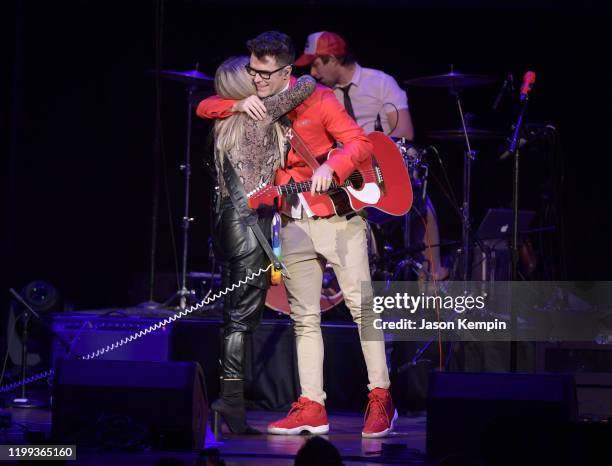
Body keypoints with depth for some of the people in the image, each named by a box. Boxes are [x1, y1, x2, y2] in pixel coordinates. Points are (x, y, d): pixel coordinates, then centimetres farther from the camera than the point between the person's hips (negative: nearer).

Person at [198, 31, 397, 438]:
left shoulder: (318, 99, -8)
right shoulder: (255, 107, 9)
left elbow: (361, 142, -14)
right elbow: (205, 108, 8)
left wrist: (330, 167, -32)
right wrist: (238, 104, -11)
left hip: (338, 217, -5)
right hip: (294, 224, 5)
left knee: (362, 305, -7)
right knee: (304, 317, 4)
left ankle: (381, 400, -3)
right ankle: (312, 408, 7)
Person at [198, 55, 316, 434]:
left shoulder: (227, 122, 15)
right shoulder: (261, 114, -5)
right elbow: (307, 86, -4)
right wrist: (308, 81, 17)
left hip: (228, 219, 8)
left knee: (235, 314, 7)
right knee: (243, 313, -9)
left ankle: (232, 403, 7)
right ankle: (232, 399, -13)